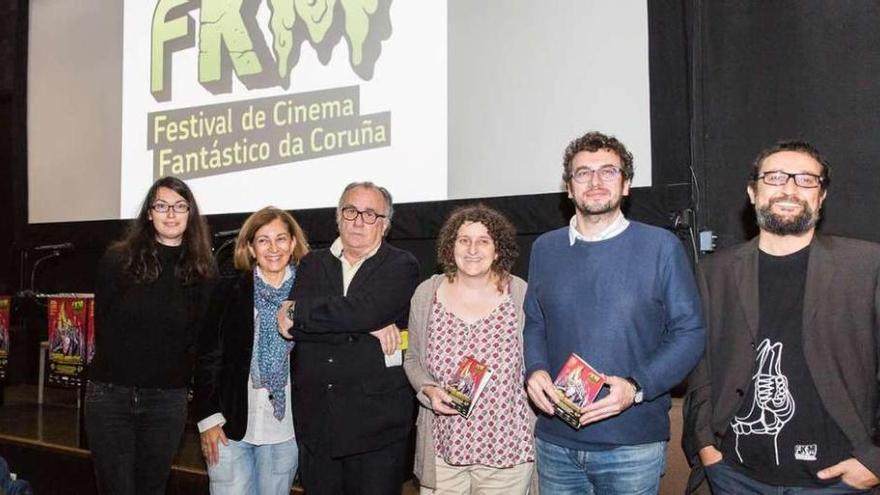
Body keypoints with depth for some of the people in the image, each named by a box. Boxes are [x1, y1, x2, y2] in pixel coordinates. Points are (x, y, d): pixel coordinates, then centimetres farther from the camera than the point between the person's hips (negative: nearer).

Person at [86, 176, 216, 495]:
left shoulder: (203, 271, 0)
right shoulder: (117, 260, -3)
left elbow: (202, 337, 3)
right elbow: (103, 326, 3)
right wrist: (122, 370, 5)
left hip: (168, 399, 1)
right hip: (111, 394, -1)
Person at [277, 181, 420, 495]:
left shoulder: (401, 266, -1)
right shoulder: (313, 264, 11)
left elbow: (364, 311, -19)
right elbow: (290, 326, -6)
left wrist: (298, 313, -9)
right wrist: (368, 330, -15)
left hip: (376, 421, -3)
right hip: (315, 419, 4)